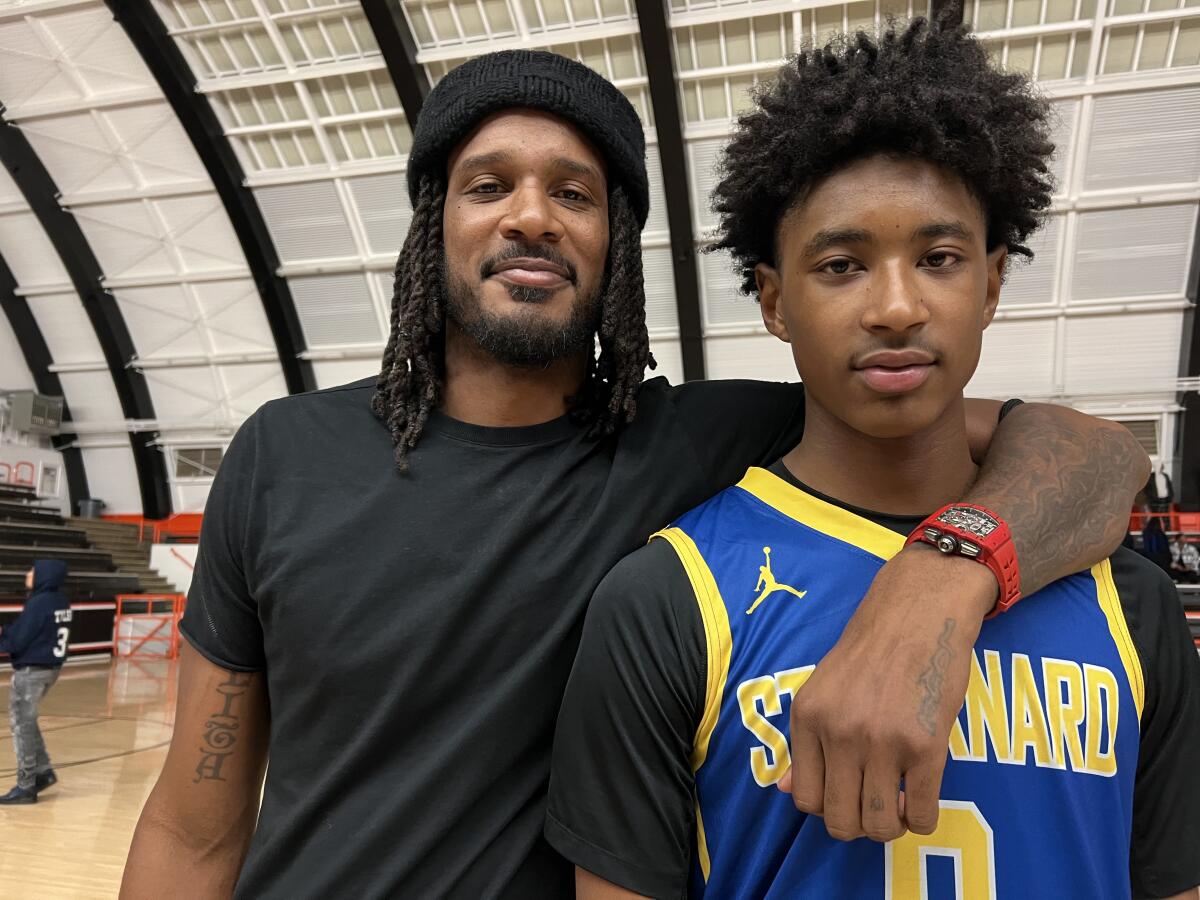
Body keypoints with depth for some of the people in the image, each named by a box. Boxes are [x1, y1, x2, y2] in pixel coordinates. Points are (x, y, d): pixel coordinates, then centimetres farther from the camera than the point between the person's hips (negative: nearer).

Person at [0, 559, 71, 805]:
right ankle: (43, 771, 22)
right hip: (51, 667, 9)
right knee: (26, 721, 21)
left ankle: (25, 787, 8)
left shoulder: (38, 603, -20)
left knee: (22, 725, 1)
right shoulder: (61, 602, 7)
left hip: (31, 670, -9)